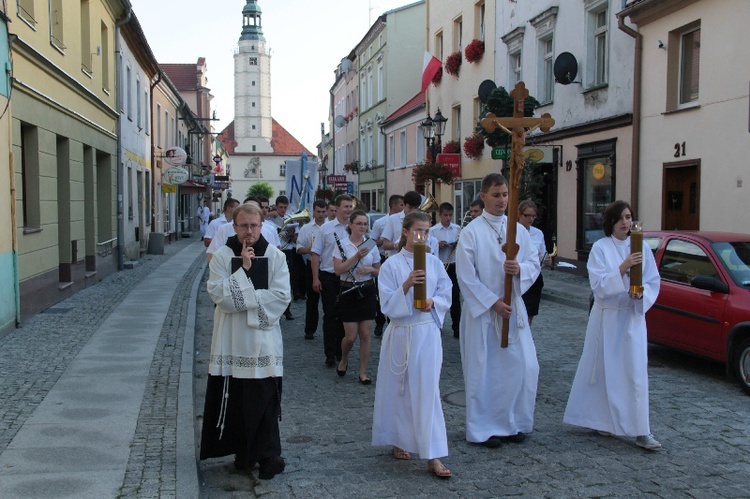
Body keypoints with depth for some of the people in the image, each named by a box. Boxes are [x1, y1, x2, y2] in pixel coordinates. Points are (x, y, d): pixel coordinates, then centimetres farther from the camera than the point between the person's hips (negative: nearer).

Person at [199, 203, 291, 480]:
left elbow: (281, 295, -9)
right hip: (231, 340, 1)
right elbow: (218, 294, -10)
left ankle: (268, 456, 10)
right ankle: (243, 453, 22)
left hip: (263, 340, -1)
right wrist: (243, 270, -17)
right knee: (235, 400, 6)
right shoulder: (222, 256, 2)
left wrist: (241, 300, -12)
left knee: (265, 401, -1)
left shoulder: (275, 256, 1)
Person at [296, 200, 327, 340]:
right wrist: (309, 249, -16)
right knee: (312, 299, 8)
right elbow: (299, 248, 3)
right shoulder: (306, 228, 5)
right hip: (312, 266, 1)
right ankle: (310, 330, 17)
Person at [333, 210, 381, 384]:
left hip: (367, 291, 2)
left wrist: (370, 269, -12)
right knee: (351, 336, -2)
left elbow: (378, 271, 10)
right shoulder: (342, 244, -5)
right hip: (349, 292, -2)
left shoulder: (371, 245, 3)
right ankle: (343, 360, 30)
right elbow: (338, 270, -15)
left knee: (365, 334, 3)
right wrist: (356, 256, -23)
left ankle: (363, 372, 15)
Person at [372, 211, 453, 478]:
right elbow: (387, 304, -8)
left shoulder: (434, 263, 3)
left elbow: (446, 294, 8)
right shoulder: (391, 265, -5)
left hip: (427, 332, 1)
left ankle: (433, 456, -3)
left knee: (427, 390, -4)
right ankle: (398, 442, 31)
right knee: (398, 390, 10)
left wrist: (433, 301, -12)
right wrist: (406, 286, -23)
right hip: (400, 333, -1)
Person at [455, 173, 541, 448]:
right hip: (482, 311, -5)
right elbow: (466, 276, -11)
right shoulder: (471, 232, -8)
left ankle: (513, 423, 23)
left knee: (525, 368, 6)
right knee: (483, 372, 2)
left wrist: (520, 269, -15)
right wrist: (492, 303, -13)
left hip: (513, 309, 5)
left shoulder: (519, 230, 7)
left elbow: (535, 264, 7)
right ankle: (484, 428, 16)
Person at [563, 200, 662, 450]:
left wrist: (641, 292, -15)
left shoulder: (641, 247, 5)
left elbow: (653, 281, 6)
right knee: (605, 371, 6)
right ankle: (604, 421, 22)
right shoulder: (600, 248, -4)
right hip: (606, 316, -2)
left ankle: (641, 431, -1)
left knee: (636, 371, -3)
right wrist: (623, 268, -25)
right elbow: (599, 285, -13)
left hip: (633, 316, 2)